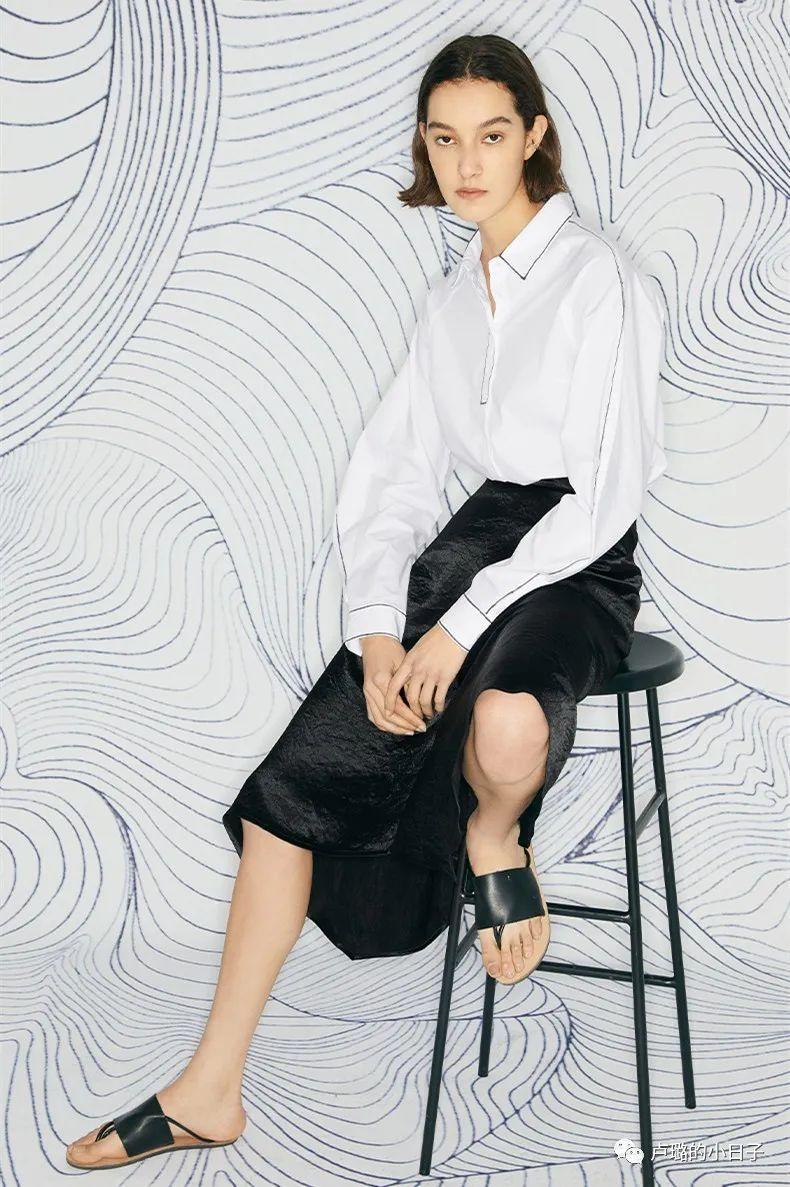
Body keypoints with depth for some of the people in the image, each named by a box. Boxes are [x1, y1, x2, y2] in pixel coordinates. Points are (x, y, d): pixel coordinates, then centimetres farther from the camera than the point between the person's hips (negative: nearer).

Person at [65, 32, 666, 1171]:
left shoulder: (603, 281, -7)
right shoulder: (451, 298, 14)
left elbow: (606, 496, -15)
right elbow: (392, 479, 10)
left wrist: (462, 623, -20)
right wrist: (377, 631, -7)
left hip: (576, 566, -6)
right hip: (469, 543, 6)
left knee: (506, 729, -41)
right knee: (293, 782, -9)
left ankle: (497, 837, -3)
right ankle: (211, 1091, -2)